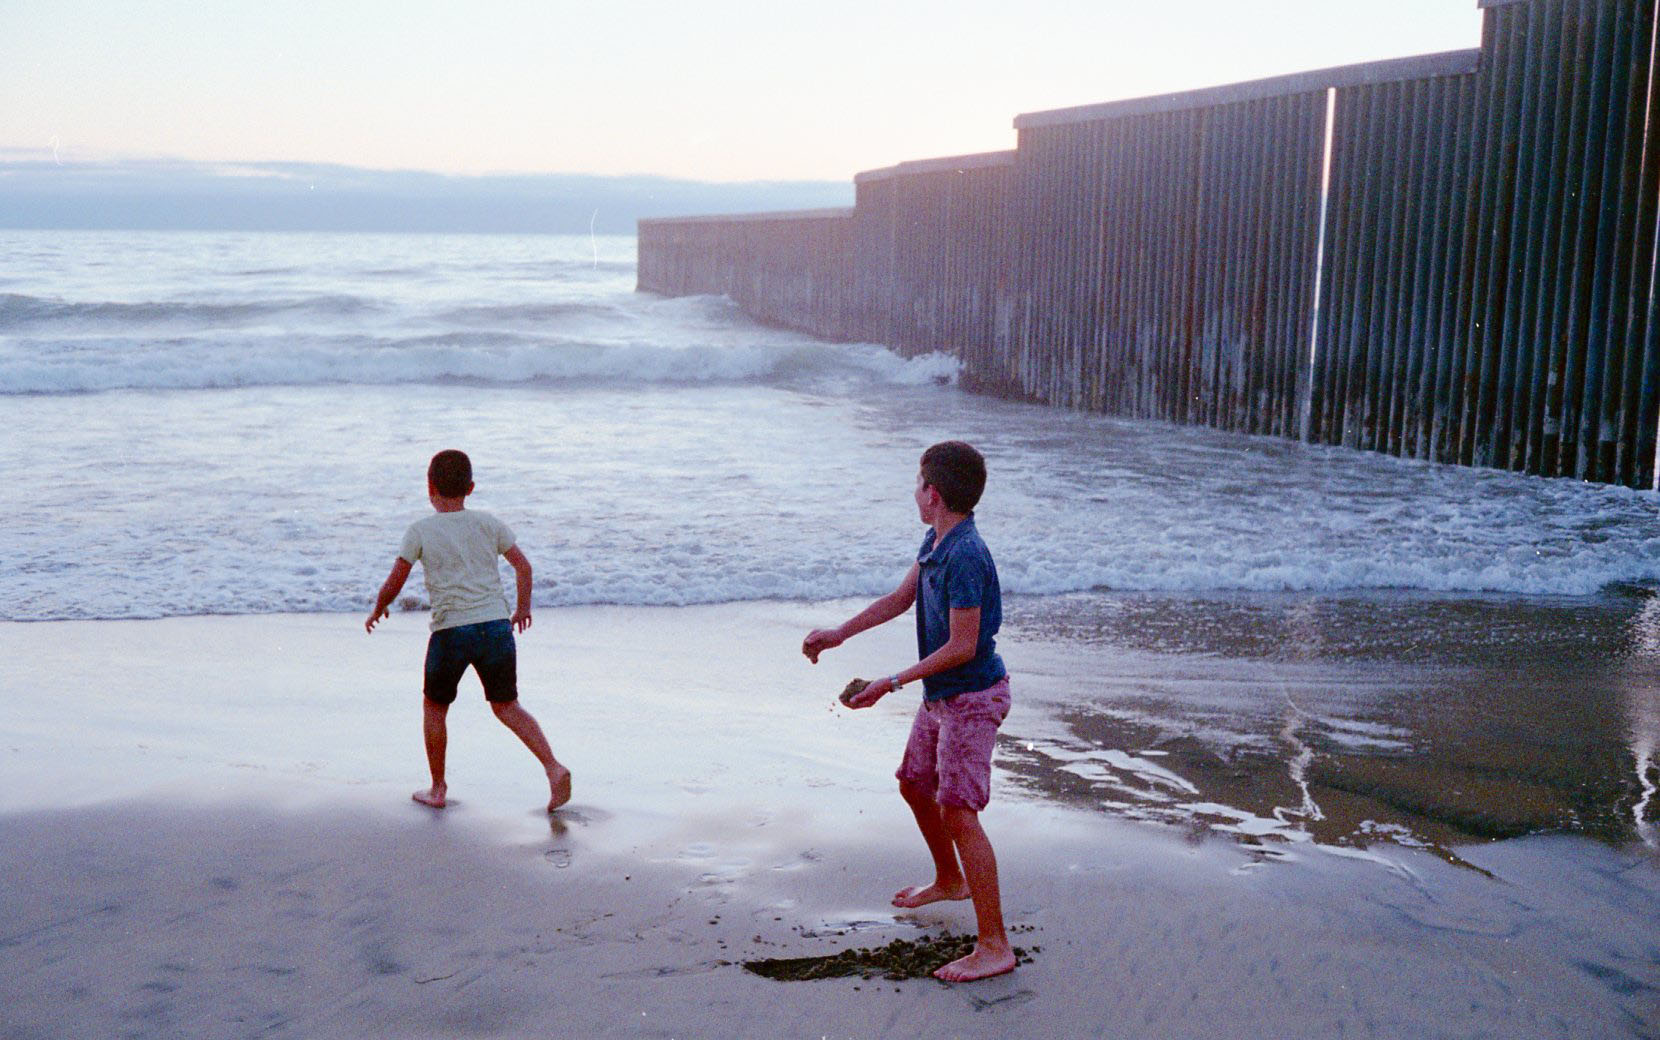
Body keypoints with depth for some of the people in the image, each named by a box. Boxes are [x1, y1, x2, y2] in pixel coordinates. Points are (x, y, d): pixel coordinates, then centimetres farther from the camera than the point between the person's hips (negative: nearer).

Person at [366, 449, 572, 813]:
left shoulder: (420, 531, 0)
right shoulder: (487, 523, 8)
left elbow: (394, 582, 1)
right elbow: (522, 565, 7)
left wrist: (377, 611, 20)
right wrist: (523, 608, 21)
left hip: (450, 630, -3)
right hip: (496, 624, 3)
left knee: (434, 706, 18)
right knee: (506, 705, 11)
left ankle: (438, 789, 23)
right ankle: (553, 767, -7)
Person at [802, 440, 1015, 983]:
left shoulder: (966, 556, -26)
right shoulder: (935, 541, 4)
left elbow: (962, 647, -25)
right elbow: (901, 598, 17)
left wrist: (891, 683, -21)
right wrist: (839, 633, 13)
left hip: (972, 698, -10)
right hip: (940, 696, 10)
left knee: (958, 812, -14)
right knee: (914, 785, 24)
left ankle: (994, 946, -10)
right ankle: (949, 880, 49)